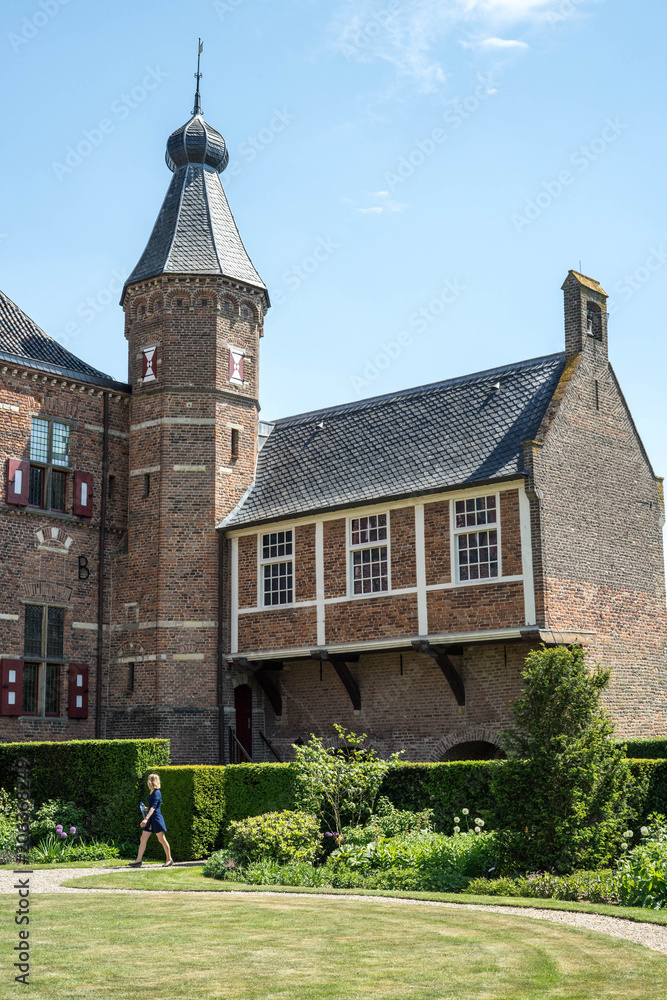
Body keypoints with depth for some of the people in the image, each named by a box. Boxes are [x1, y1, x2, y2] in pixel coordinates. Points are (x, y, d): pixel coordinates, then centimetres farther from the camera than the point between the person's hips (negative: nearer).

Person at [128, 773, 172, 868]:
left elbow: (153, 807, -24)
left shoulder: (157, 793, -15)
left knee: (162, 840, 0)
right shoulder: (151, 792, 12)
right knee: (143, 839, 3)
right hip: (150, 819, 9)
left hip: (156, 818, -9)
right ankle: (138, 861, 2)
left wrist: (146, 819, -32)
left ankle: (169, 859, 11)